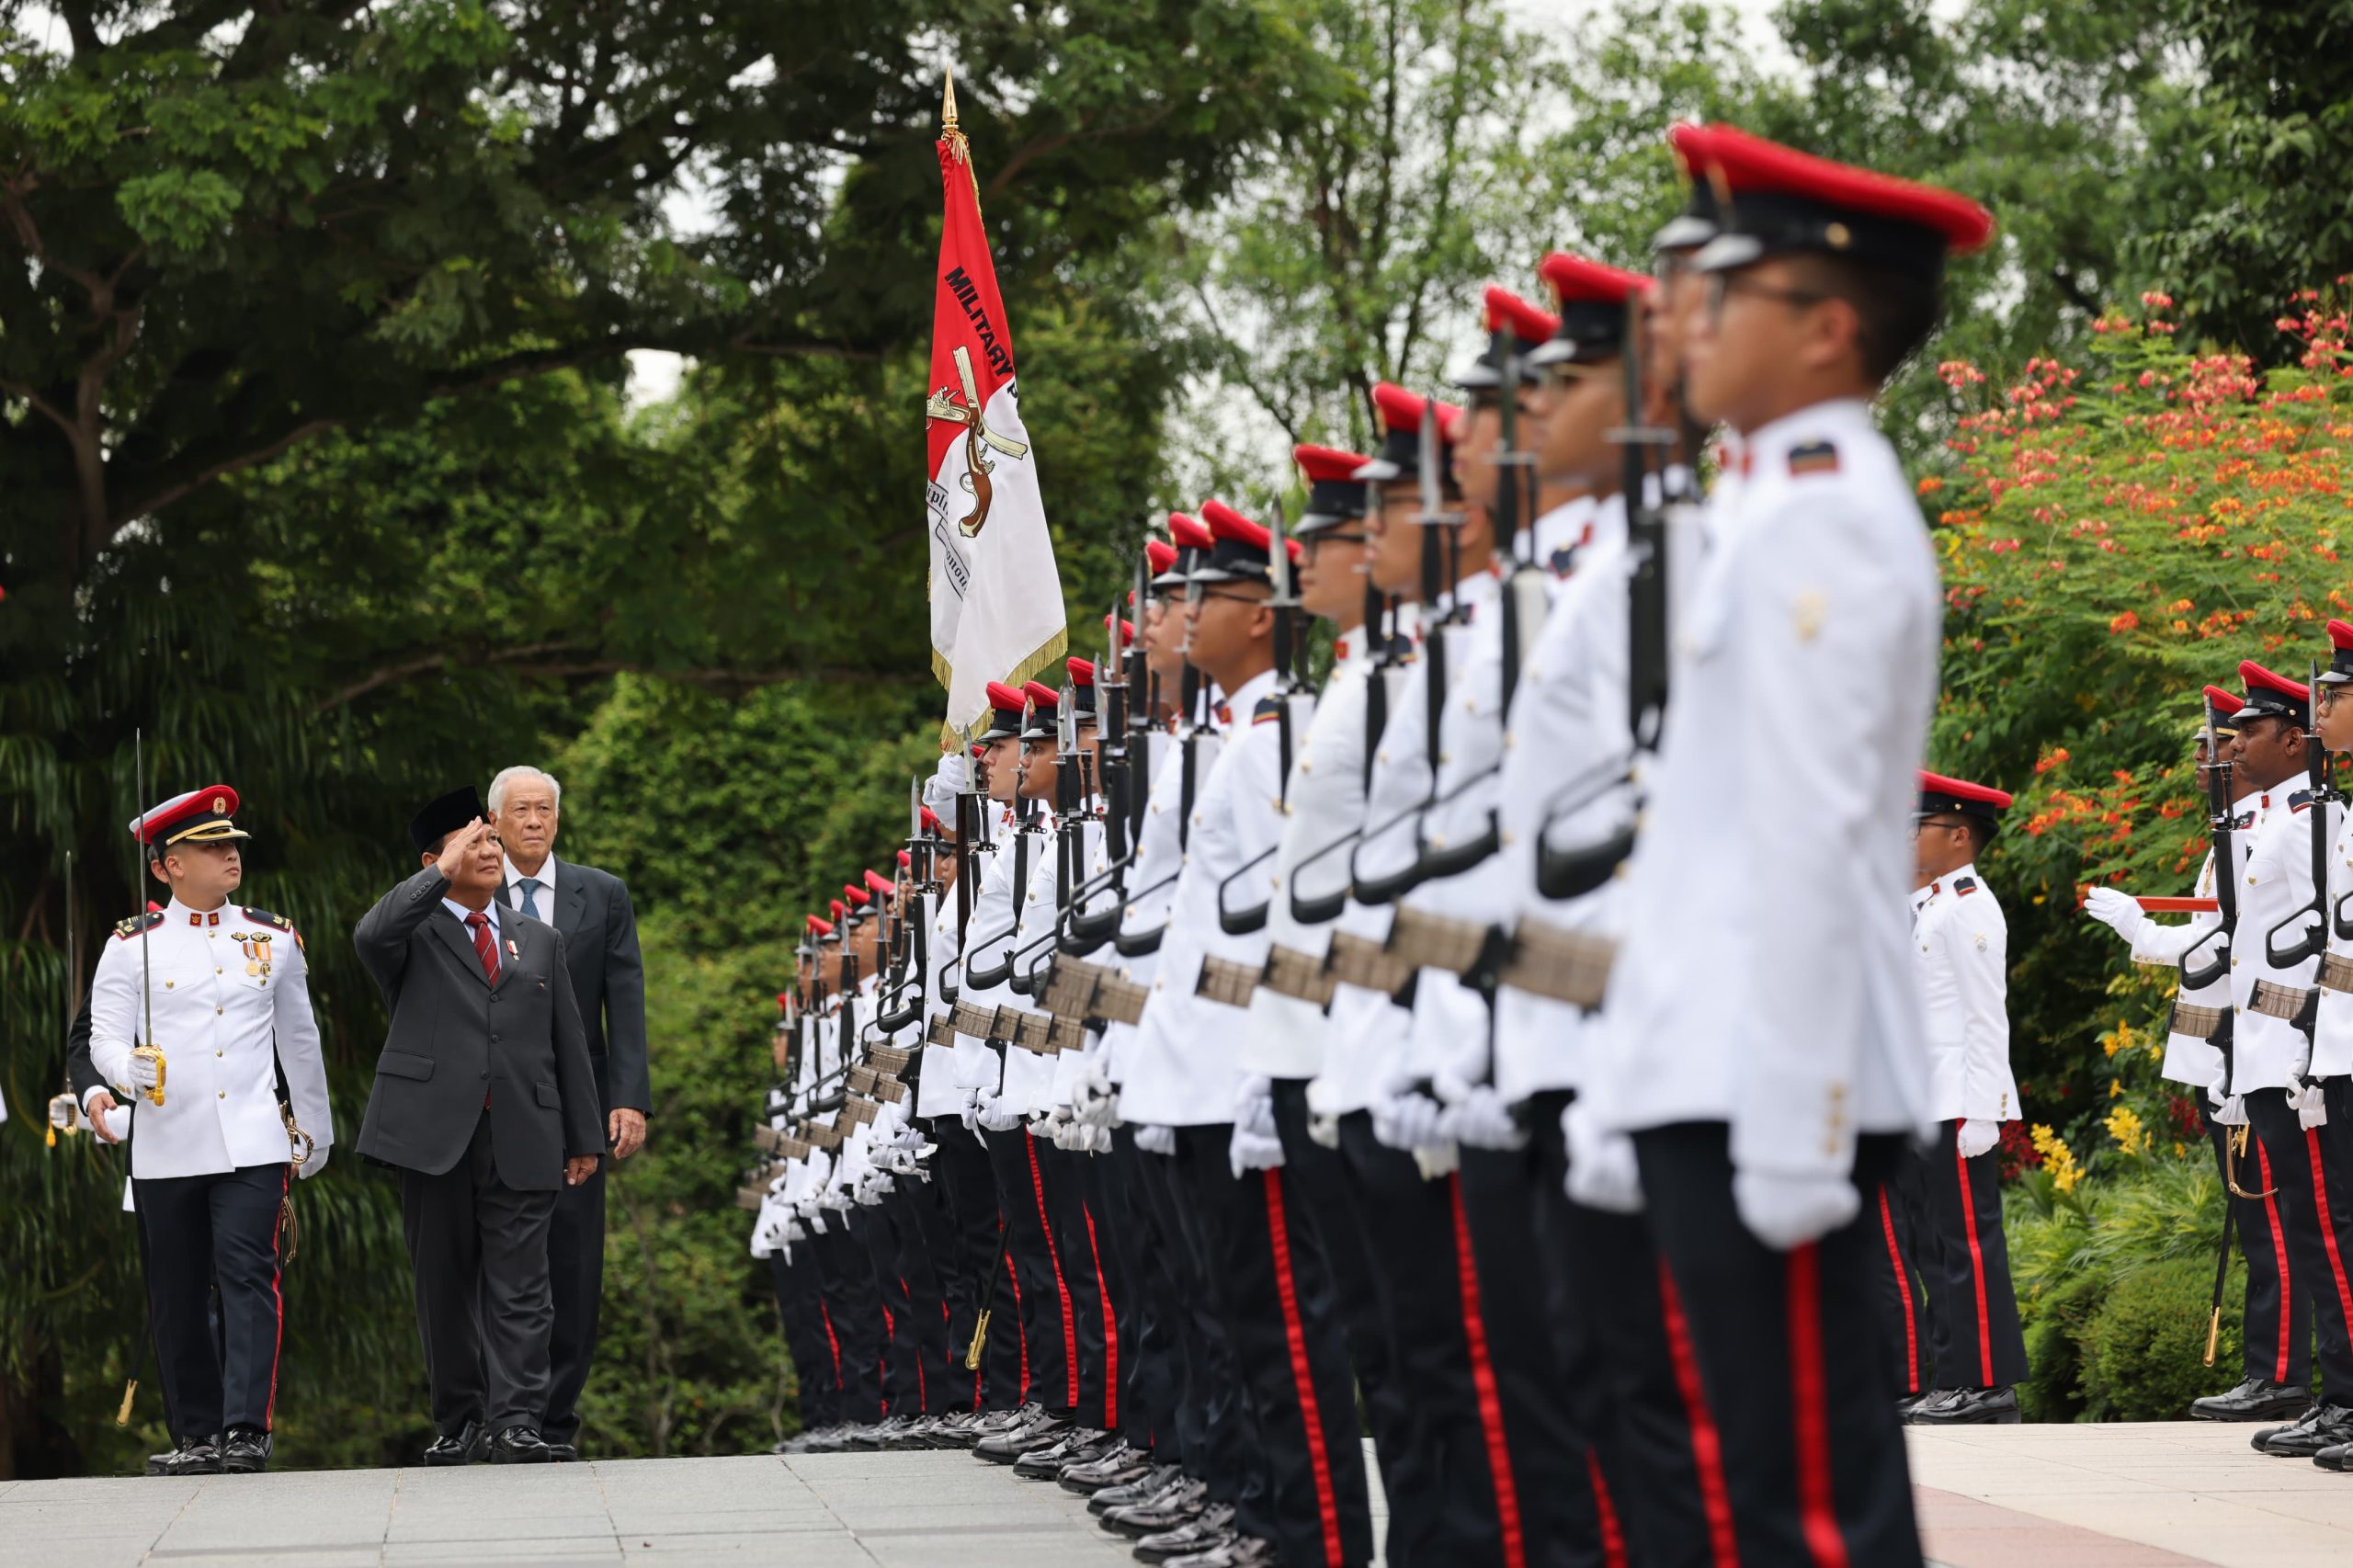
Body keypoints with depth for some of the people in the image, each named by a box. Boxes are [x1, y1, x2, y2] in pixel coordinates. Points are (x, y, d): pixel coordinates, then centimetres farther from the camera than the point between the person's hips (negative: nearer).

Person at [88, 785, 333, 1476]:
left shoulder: (274, 939, 10)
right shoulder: (132, 946, 2)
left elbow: (300, 1041, 18)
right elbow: (105, 1038, -2)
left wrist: (317, 1131, 24)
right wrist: (128, 1071, -25)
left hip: (252, 1142, 0)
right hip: (166, 1149, 0)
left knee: (249, 1275, -14)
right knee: (178, 1297, 6)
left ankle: (248, 1428, -16)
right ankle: (196, 1434, 15)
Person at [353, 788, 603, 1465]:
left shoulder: (540, 939, 18)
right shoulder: (414, 933, 7)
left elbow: (569, 1045, 17)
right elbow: (369, 936, -20)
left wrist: (584, 1139, 12)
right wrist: (445, 873, -14)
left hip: (522, 1141, 2)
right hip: (434, 1136, -2)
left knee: (519, 1285, -6)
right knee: (445, 1285, 5)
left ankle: (514, 1421, -8)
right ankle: (458, 1421, 14)